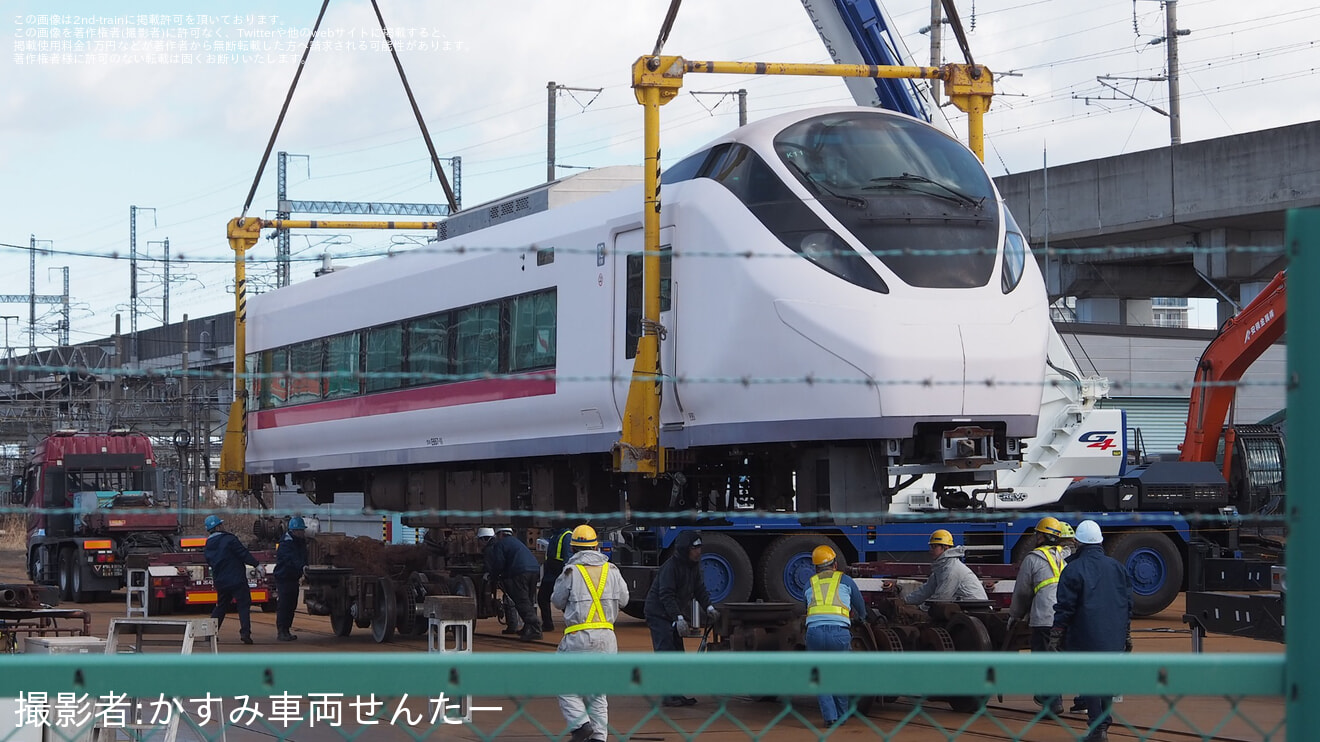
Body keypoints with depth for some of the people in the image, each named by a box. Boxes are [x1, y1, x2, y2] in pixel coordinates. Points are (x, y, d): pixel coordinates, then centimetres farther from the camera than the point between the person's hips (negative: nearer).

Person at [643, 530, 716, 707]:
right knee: (666, 653, -14)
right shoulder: (670, 567, -22)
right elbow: (666, 595, -26)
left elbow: (699, 589, 8)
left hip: (675, 615, 9)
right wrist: (679, 618, -34)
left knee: (678, 653, 10)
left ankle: (678, 694, 14)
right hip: (659, 614, -9)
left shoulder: (693, 566, 6)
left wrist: (708, 607, -10)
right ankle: (670, 696, -17)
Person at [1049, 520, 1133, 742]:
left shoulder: (1073, 569, -8)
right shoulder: (1116, 567, 9)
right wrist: (1127, 635, 23)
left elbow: (1064, 609, -10)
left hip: (1086, 638, -5)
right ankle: (1104, 724, 17)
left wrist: (1055, 638, -4)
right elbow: (1128, 605, 14)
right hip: (1114, 639, 5)